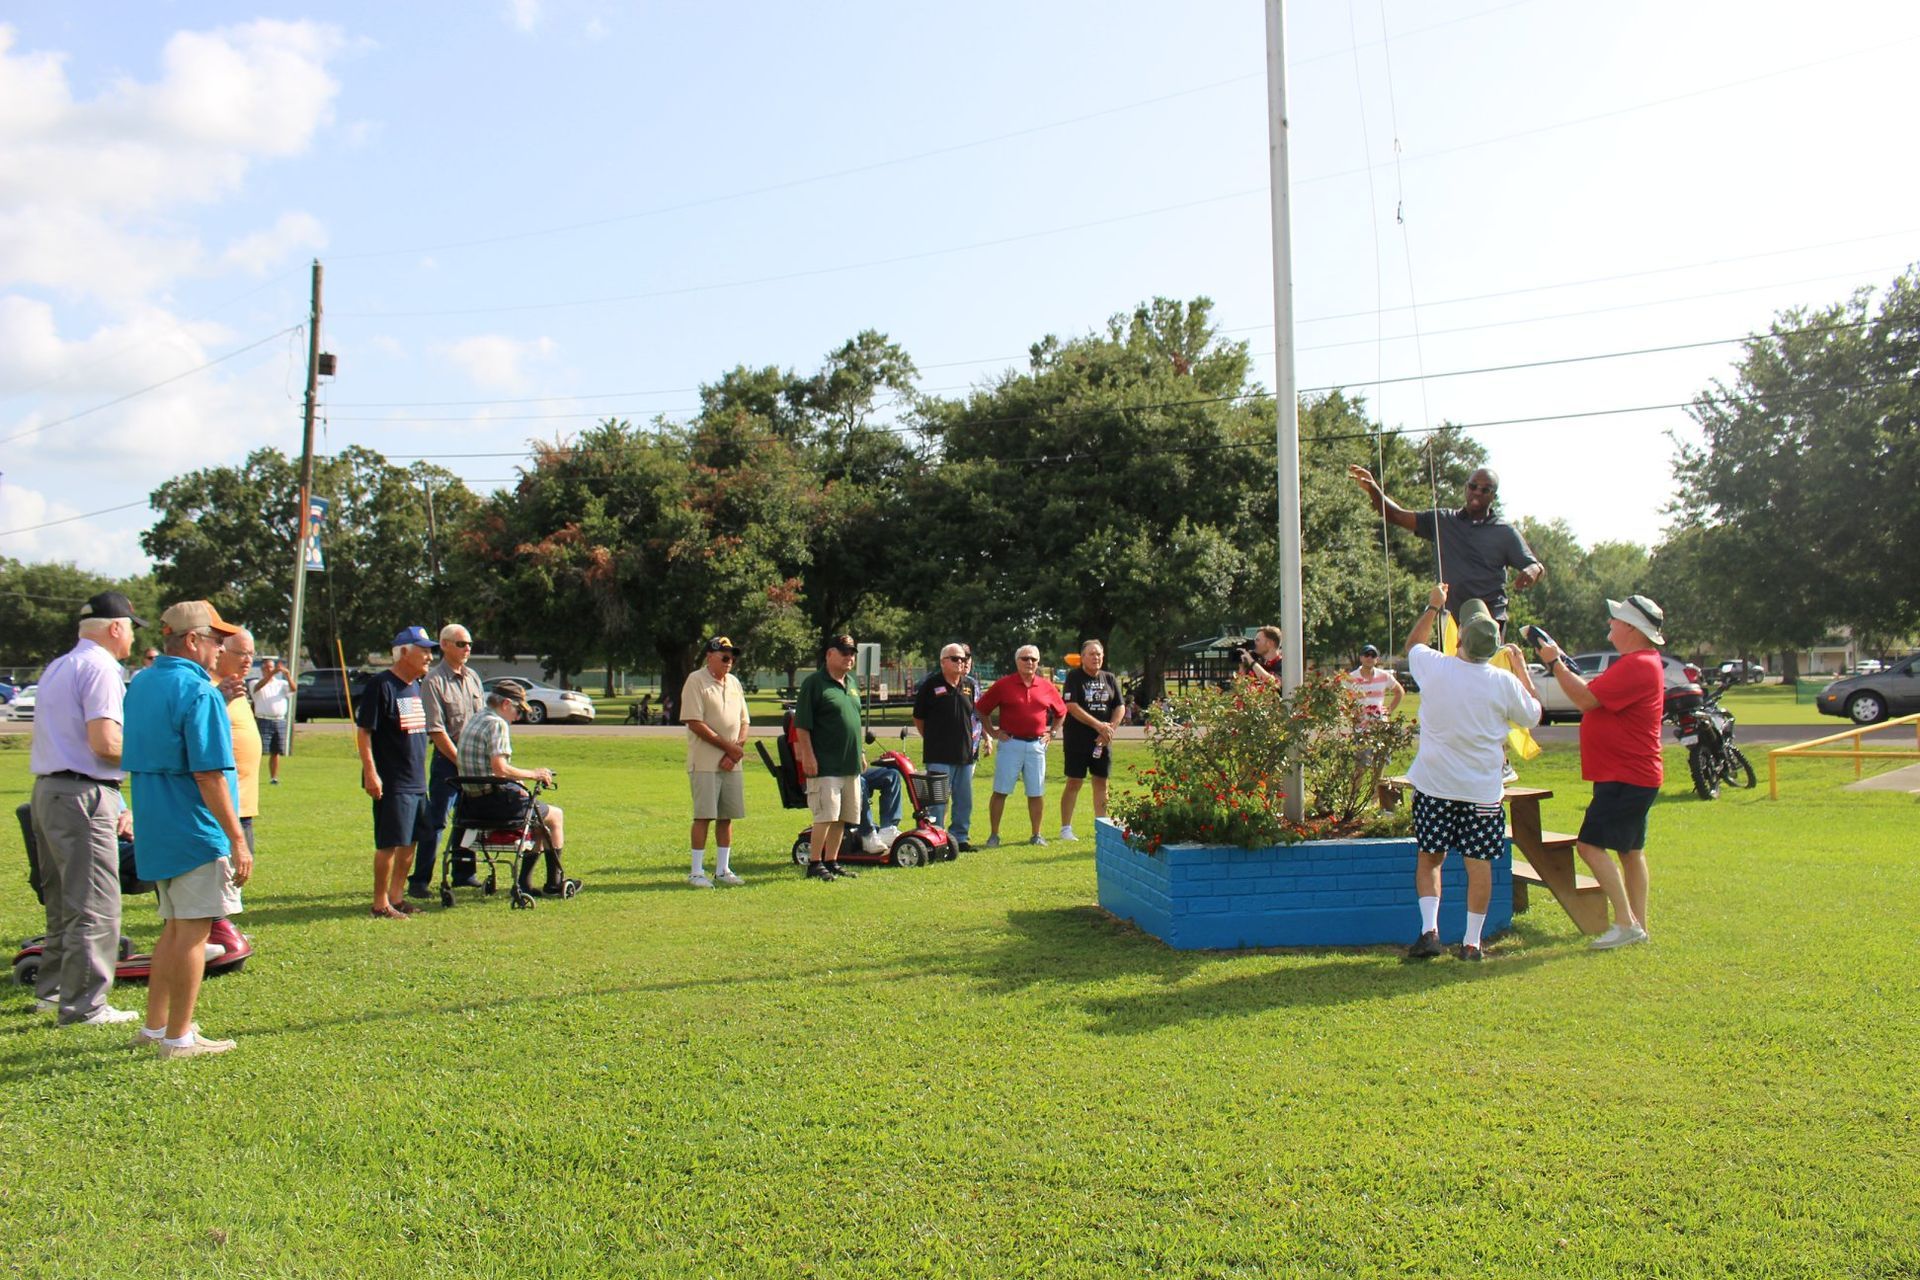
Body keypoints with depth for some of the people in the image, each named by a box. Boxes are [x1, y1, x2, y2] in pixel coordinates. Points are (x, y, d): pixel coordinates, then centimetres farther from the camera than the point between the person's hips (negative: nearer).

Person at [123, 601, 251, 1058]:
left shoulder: (140, 685, 11)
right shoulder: (199, 693, -17)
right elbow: (209, 775, -21)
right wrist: (238, 840, -20)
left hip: (155, 831, 9)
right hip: (196, 833, -9)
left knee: (175, 928, 19)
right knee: (193, 933, 0)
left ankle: (155, 1025, 27)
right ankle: (179, 1038, 6)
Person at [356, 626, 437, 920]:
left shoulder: (415, 686, 14)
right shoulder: (381, 685, -13)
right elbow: (363, 731, -16)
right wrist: (370, 773, -21)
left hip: (417, 782, 9)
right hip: (392, 783, -9)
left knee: (411, 841, 13)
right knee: (389, 844, -4)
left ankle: (397, 897, 23)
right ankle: (381, 904, 5)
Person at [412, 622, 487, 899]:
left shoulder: (472, 677, 12)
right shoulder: (433, 680, -10)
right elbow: (435, 730, -14)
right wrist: (459, 760, -14)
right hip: (447, 758, -7)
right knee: (435, 821, -5)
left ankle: (463, 873, 23)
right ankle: (419, 880, 0)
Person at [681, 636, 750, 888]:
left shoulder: (734, 682, 15)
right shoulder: (695, 681, -6)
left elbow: (743, 722, 14)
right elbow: (695, 723, -14)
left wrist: (735, 751, -3)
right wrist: (728, 747, -13)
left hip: (732, 763, 6)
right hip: (705, 763, -6)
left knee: (727, 817, 8)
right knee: (703, 816, -5)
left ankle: (722, 870, 17)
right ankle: (697, 872, 2)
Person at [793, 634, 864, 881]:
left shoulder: (850, 684, 16)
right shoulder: (814, 683, -8)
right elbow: (802, 725, -12)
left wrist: (860, 754, 22)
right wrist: (808, 756, -17)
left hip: (850, 765, 8)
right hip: (825, 765, -8)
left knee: (842, 817, 10)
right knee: (825, 815, -9)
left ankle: (831, 861, 19)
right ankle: (814, 863, 0)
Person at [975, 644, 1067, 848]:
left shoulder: (1046, 686, 7)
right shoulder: (1003, 685, -2)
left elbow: (1061, 712, 21)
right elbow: (981, 709, 5)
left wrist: (1051, 732, 13)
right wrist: (993, 732, 1)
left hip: (1037, 745, 3)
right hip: (1011, 743, -2)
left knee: (1036, 793, 7)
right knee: (1000, 791, -2)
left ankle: (1037, 835, 18)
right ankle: (994, 835, 5)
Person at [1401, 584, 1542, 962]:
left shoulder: (1434, 667, -8)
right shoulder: (1504, 682, -9)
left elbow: (1412, 643, 16)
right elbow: (1534, 714, 11)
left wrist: (1433, 607, 27)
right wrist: (1521, 668, 19)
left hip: (1434, 785, 0)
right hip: (1482, 790, 0)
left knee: (1429, 858, 12)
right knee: (1479, 864, 7)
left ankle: (1429, 929, 0)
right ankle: (1471, 942, 11)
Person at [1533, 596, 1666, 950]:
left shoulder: (1639, 666, -20)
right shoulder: (1635, 663, 16)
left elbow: (1586, 699, -24)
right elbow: (1594, 697, 18)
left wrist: (1555, 663, -13)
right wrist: (1566, 667, 7)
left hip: (1625, 778, -11)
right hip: (1633, 775, 11)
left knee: (1591, 844, -13)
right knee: (1630, 850, 14)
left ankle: (1625, 922, -12)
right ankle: (1638, 925, 21)